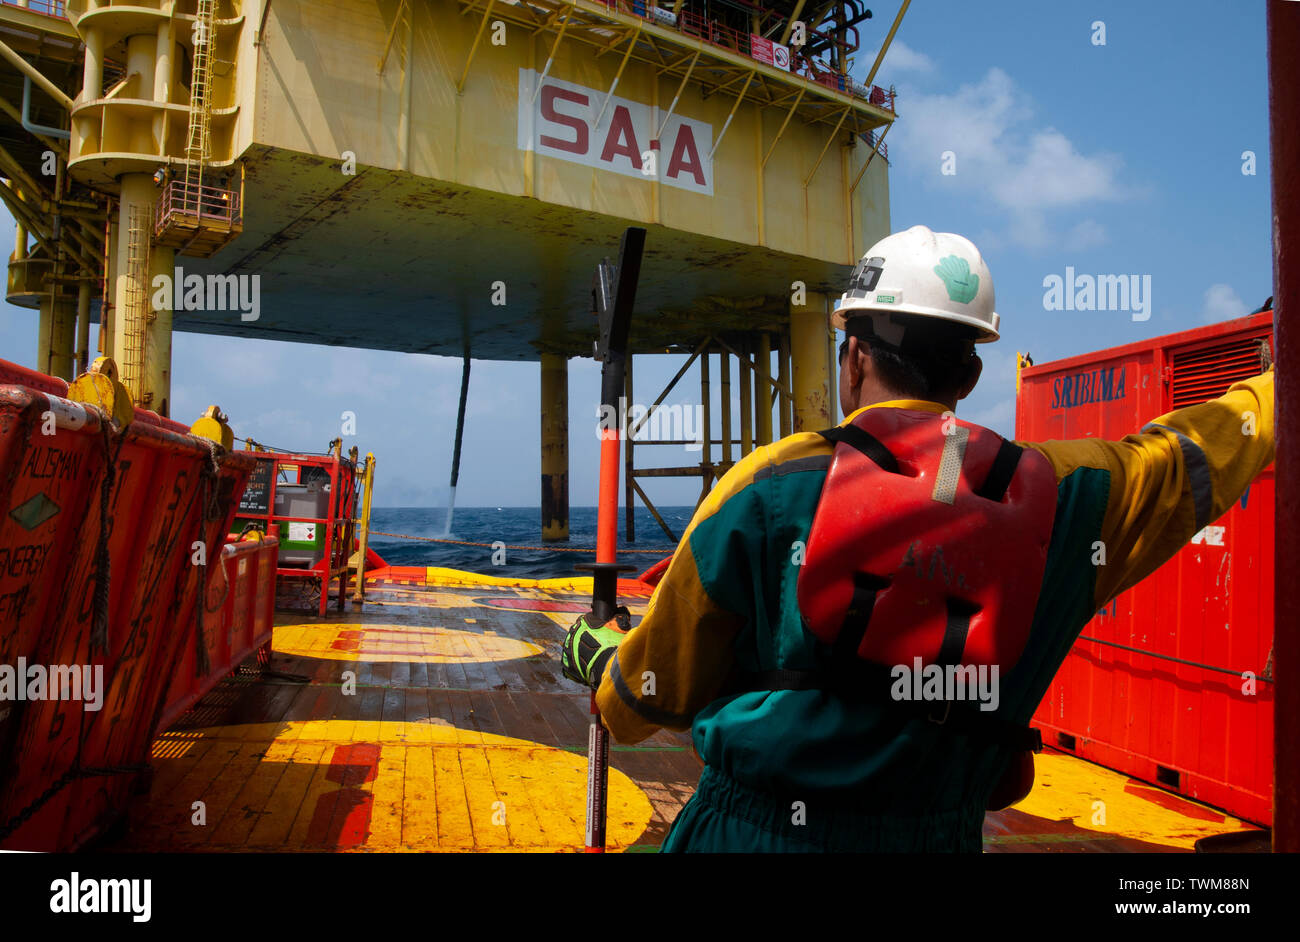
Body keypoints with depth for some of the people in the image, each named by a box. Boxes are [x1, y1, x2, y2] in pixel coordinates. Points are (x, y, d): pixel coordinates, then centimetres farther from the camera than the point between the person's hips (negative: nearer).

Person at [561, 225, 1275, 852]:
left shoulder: (767, 489, -12)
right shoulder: (1056, 497, -5)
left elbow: (655, 692, -2)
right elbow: (1194, 455, 16)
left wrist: (596, 650, 20)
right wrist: (1275, 384, 36)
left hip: (750, 833, -2)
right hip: (936, 836, 3)